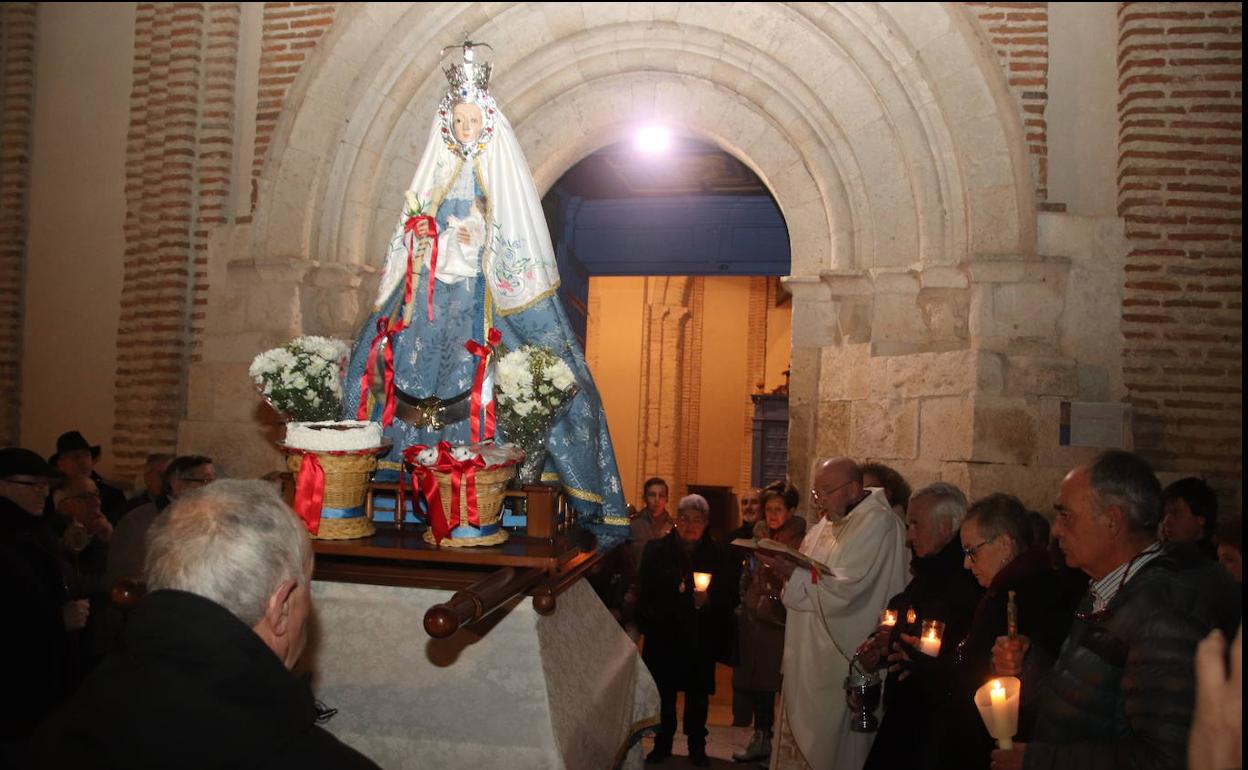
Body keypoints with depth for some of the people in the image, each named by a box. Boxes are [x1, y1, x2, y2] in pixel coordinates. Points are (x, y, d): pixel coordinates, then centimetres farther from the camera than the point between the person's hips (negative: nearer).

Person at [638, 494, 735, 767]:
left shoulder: (716, 553, 2)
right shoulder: (656, 550, 1)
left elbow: (729, 596, -1)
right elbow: (646, 592, 0)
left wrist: (708, 601, -19)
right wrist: (649, 623, -8)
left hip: (701, 639, 0)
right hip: (664, 637, 0)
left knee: (698, 694, 7)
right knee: (664, 693, 7)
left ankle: (697, 747, 25)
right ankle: (662, 744, 25)